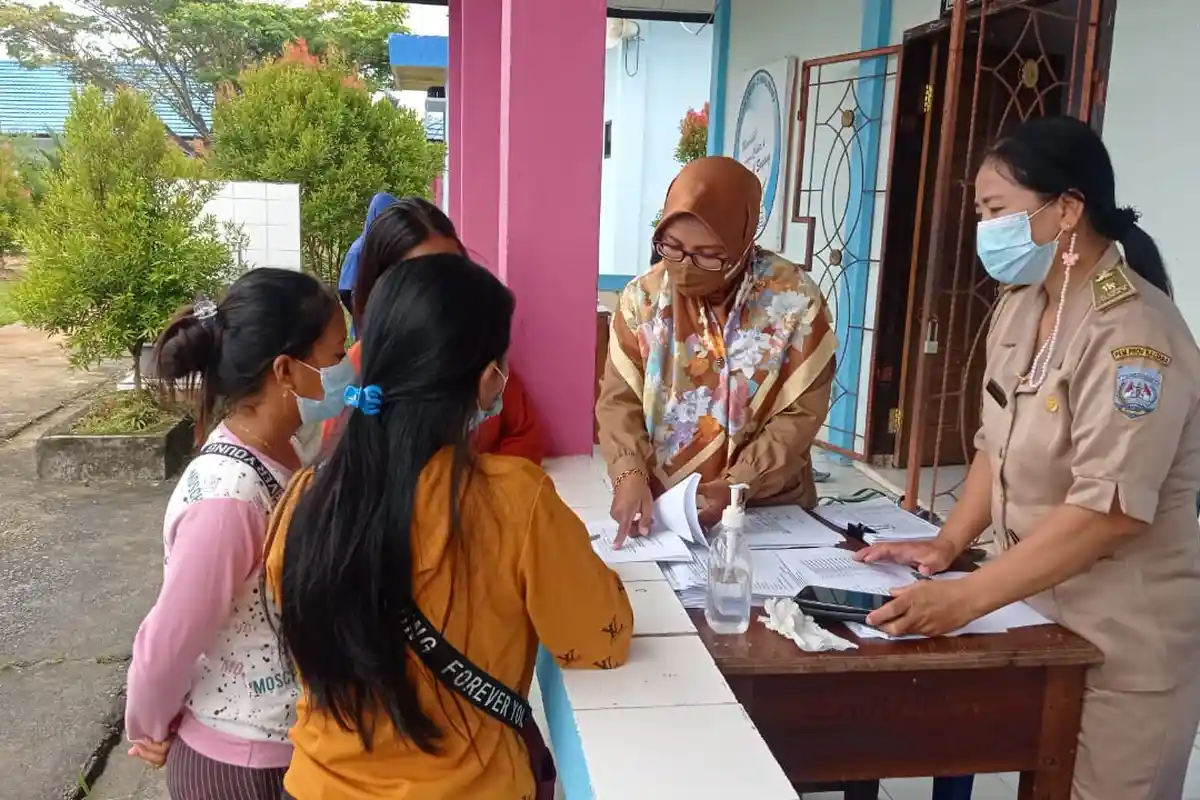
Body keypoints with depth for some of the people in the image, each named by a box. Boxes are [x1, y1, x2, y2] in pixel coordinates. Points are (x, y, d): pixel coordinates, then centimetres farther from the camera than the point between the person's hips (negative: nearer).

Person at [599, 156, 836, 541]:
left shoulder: (794, 300, -10)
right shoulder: (643, 297, -3)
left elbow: (801, 413, -7)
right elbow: (619, 400, -2)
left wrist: (736, 487, -18)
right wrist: (630, 474, -19)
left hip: (770, 509, 1)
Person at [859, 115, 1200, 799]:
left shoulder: (1131, 332, -23)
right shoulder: (1019, 309, 4)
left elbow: (1109, 508, -29)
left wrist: (964, 599, -31)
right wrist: (948, 546, -1)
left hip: (1122, 638, -7)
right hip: (1040, 611, 7)